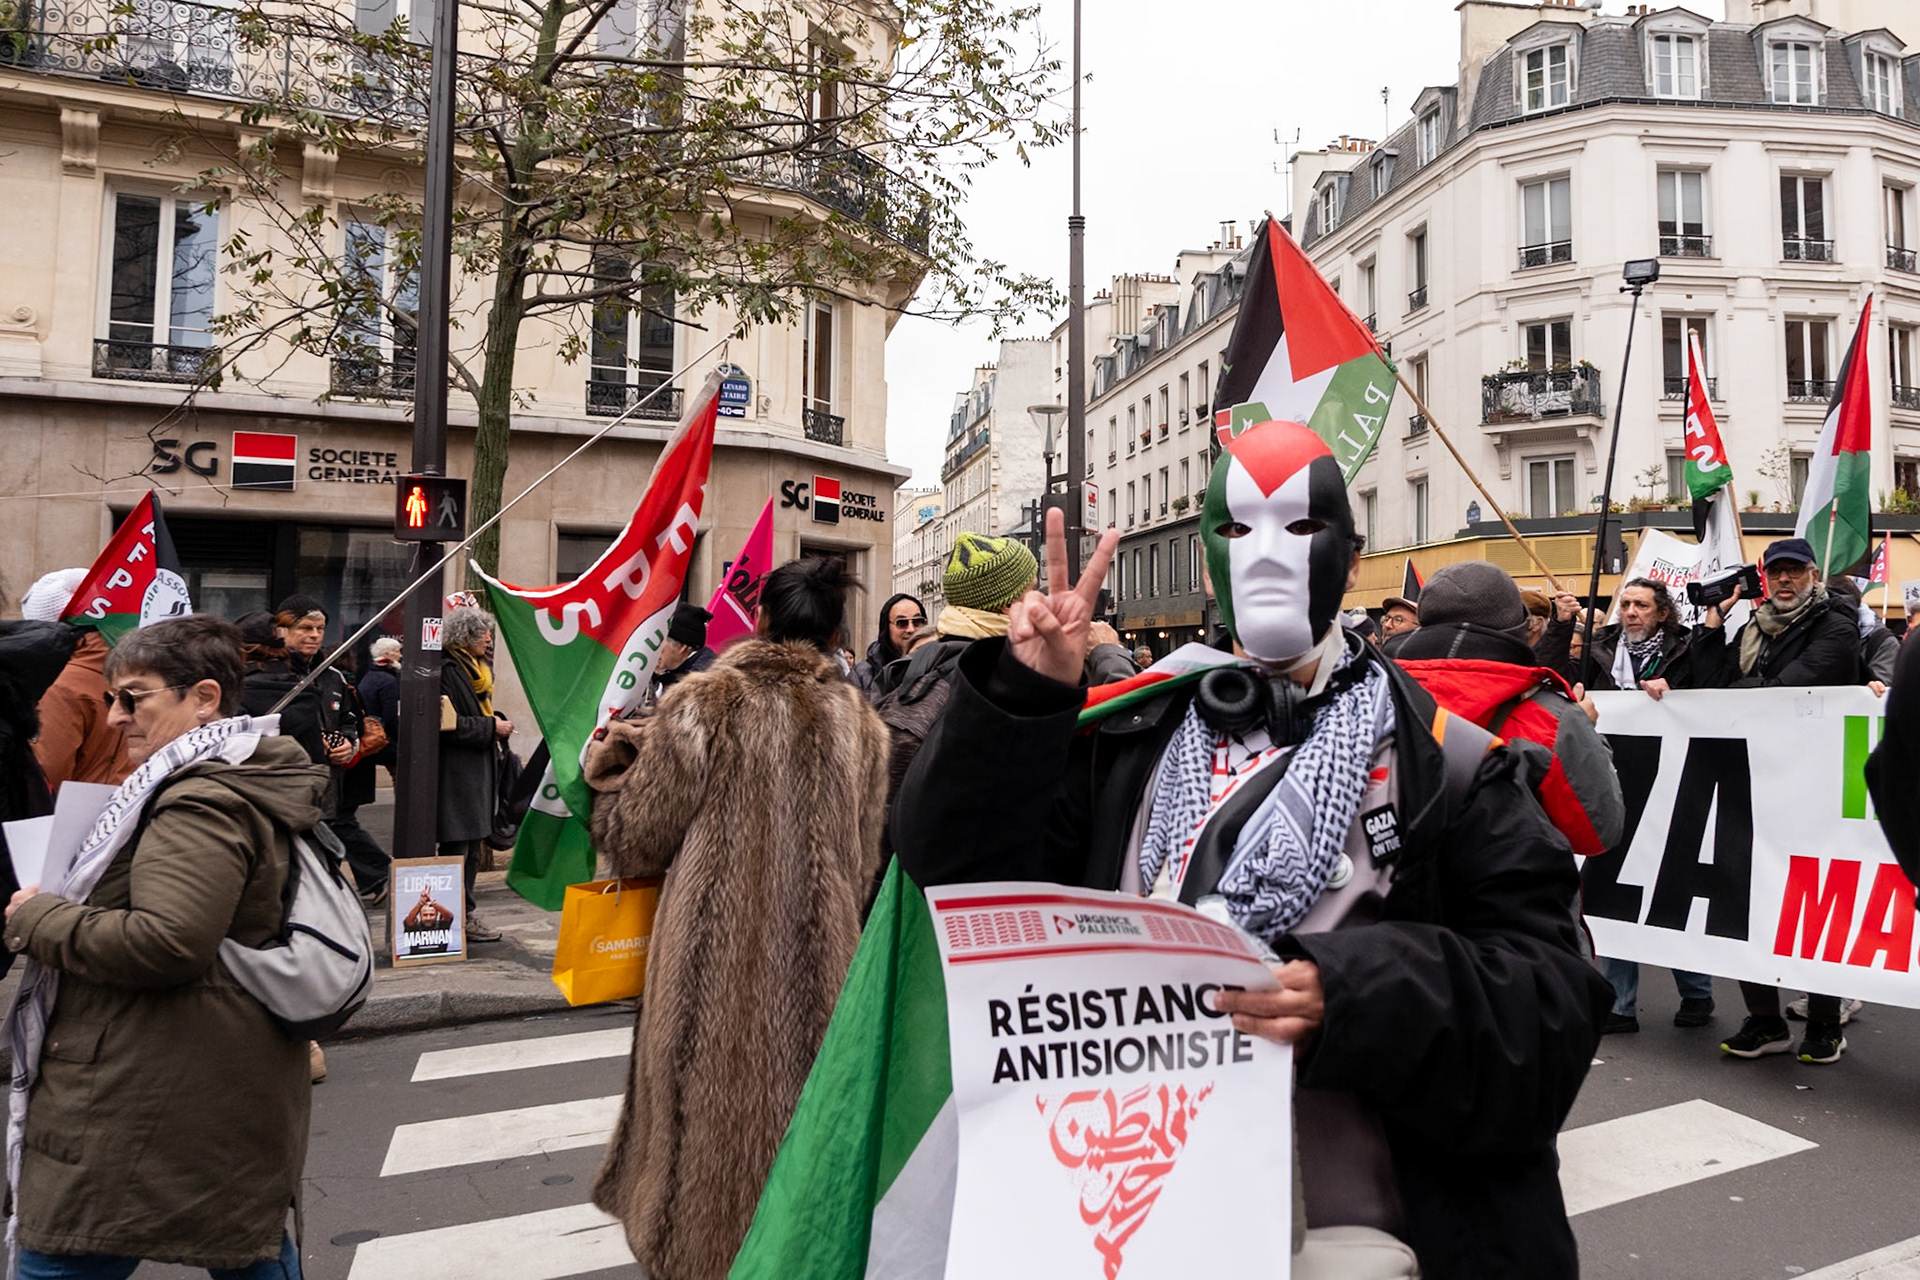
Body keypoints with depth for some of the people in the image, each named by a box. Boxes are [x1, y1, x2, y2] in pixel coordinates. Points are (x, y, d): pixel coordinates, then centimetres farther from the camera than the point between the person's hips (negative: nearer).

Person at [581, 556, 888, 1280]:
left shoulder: (704, 705, -10)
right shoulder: (860, 724, 2)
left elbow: (636, 838, -4)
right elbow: (863, 862, 8)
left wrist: (614, 761, 12)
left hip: (714, 956, -3)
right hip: (819, 962, 3)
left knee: (709, 1111, 14)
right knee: (800, 1103, 17)